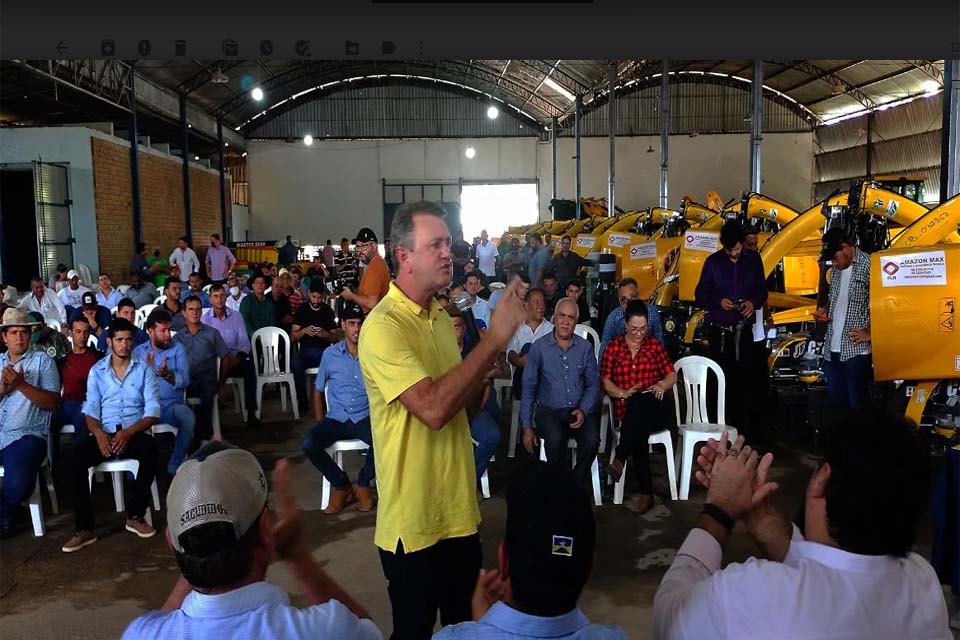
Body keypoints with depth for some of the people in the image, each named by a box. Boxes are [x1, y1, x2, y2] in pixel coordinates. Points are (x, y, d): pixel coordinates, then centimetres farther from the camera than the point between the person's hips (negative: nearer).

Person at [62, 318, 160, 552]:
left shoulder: (144, 369, 4)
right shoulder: (97, 371, 11)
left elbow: (153, 411, -4)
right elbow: (90, 410, 4)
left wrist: (129, 432, -20)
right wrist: (99, 433, -18)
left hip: (134, 433, -2)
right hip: (105, 434, 2)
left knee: (149, 449, -35)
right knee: (77, 456, -28)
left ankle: (135, 515, -18)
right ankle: (85, 528, -21)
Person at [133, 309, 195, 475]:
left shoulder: (178, 349, 6)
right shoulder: (138, 352, 10)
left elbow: (184, 381, -7)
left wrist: (168, 374, -26)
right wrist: (147, 370, -20)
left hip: (173, 404, 0)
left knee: (189, 419, -32)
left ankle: (174, 467, -16)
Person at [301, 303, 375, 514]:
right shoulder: (330, 354, 5)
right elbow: (318, 390, 14)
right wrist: (320, 422, 5)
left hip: (366, 417, -1)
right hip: (336, 418, 2)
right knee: (308, 443, -26)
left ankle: (363, 484, -1)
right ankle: (341, 485, -1)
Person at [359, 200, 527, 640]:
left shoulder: (440, 315, 8)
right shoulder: (383, 326, -19)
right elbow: (432, 409, -32)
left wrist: (480, 379, -7)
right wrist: (494, 339, -27)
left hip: (459, 509, 7)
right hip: (414, 521, -7)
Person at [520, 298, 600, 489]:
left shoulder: (585, 348, 7)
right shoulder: (539, 347, 1)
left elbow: (593, 385, 10)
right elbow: (528, 389, 2)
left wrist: (583, 410, -10)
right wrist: (527, 427, -2)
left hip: (579, 410, 2)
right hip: (549, 410, -2)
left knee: (592, 440, -28)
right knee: (555, 440, -33)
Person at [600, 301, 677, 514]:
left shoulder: (654, 345, 15)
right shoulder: (613, 346, 11)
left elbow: (672, 375, 14)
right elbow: (604, 380, 4)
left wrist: (662, 386, -9)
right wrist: (623, 394, -14)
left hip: (655, 410, 0)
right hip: (627, 411, 0)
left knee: (639, 401, -37)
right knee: (639, 431, -36)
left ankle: (619, 458, -40)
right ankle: (646, 492, -31)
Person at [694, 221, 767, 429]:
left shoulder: (753, 260, 5)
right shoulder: (713, 262, 1)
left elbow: (762, 290, 12)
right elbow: (700, 294, 3)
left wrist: (754, 302, -10)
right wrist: (718, 302, -15)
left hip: (744, 330, 1)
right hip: (719, 331, -1)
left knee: (741, 379, 2)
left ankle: (738, 425, 10)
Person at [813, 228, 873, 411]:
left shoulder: (868, 265, -11)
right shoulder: (837, 269, 15)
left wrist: (869, 333, -14)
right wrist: (824, 310, 8)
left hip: (856, 350, -7)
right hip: (832, 349, 8)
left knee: (857, 404, 1)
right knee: (835, 400, 14)